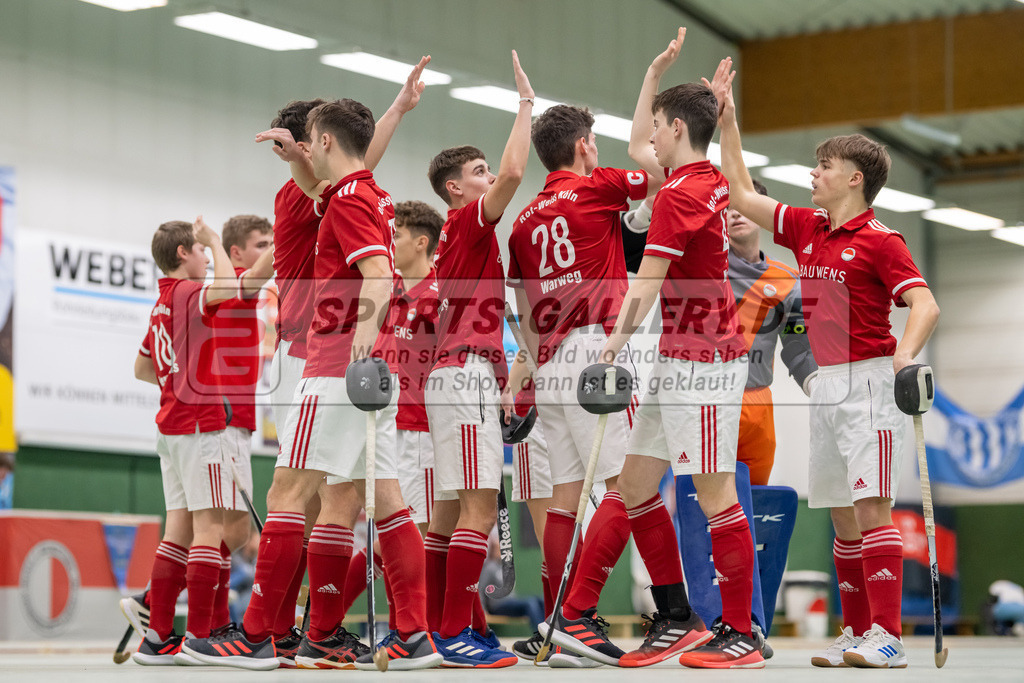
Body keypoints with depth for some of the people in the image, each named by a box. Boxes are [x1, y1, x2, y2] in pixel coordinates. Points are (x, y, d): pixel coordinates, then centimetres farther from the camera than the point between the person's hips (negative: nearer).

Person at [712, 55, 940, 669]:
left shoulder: (880, 240, -8)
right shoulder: (806, 228, 13)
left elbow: (925, 304, -16)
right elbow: (742, 193, 19)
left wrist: (905, 353, -34)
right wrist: (727, 116, 17)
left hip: (869, 381, -7)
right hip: (826, 383, 7)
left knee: (872, 508, -13)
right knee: (843, 517, 7)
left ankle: (887, 636, -14)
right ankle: (857, 634, 12)